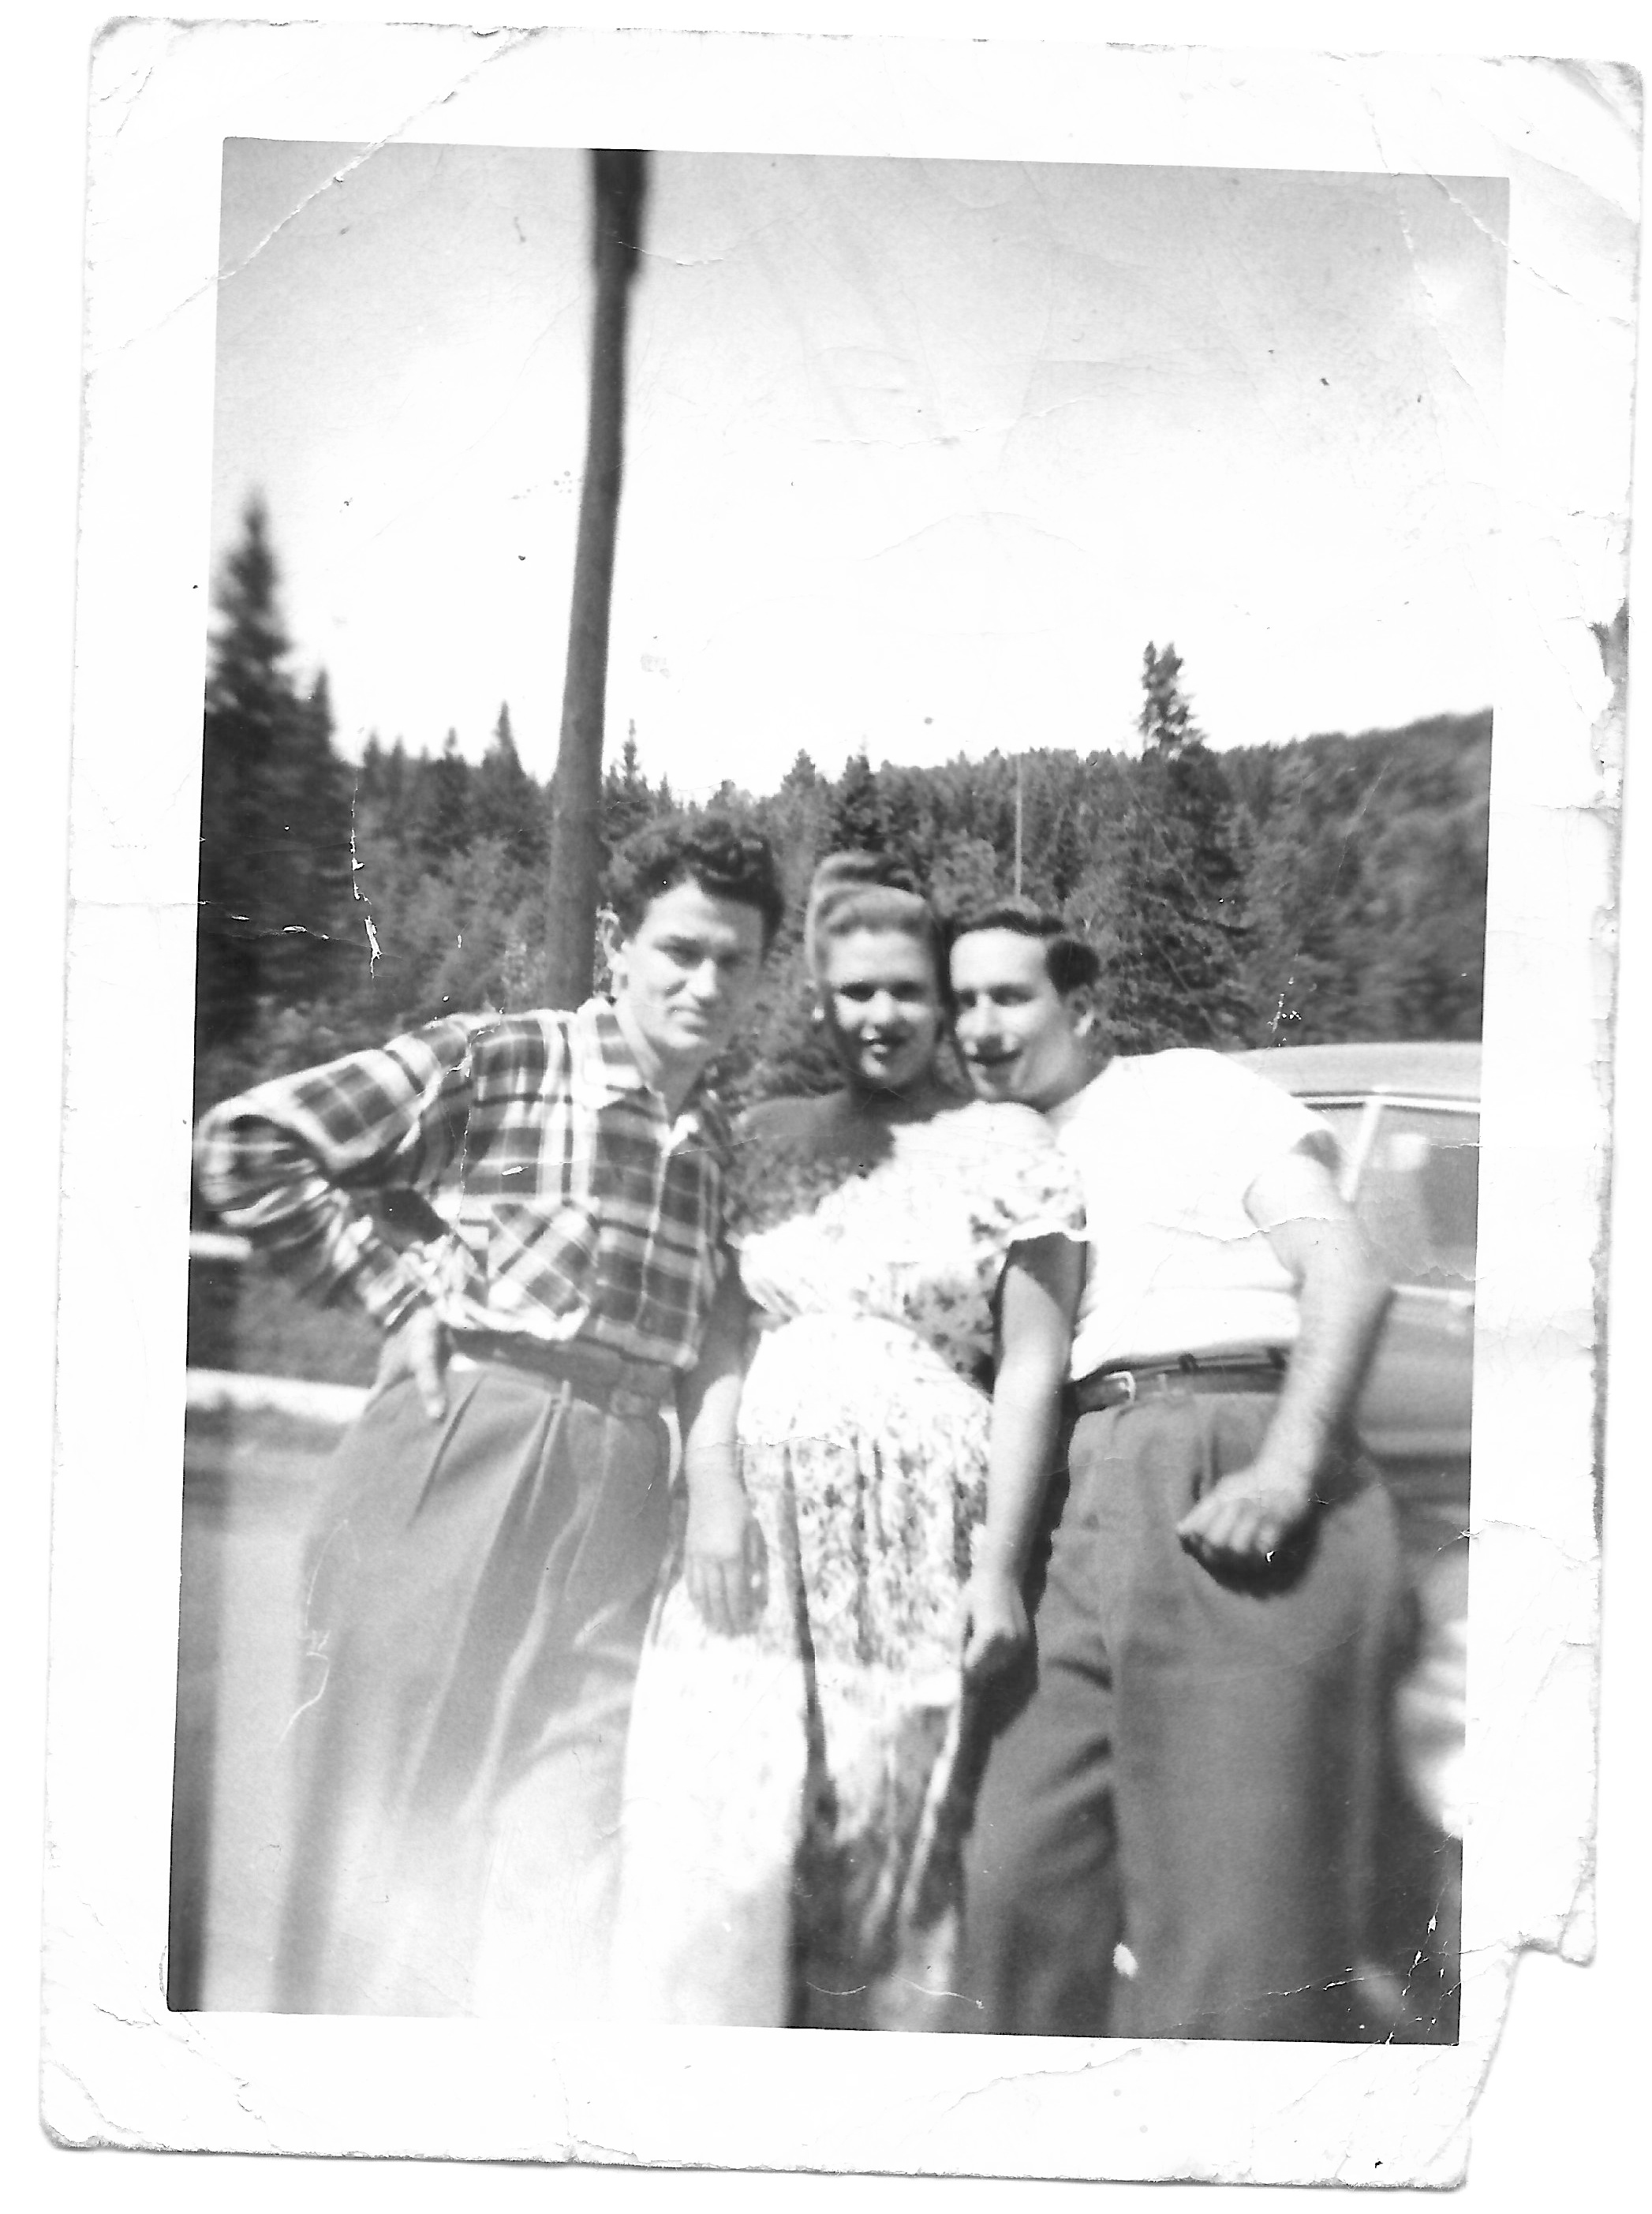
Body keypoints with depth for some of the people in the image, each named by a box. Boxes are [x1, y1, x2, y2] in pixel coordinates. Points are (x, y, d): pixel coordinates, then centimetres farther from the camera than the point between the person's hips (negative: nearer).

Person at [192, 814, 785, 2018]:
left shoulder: (727, 1140, 15)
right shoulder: (498, 1059, 0)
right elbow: (244, 1146, -2)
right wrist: (400, 1289, -4)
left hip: (625, 1488, 5)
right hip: (460, 1445, -4)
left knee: (577, 1821, 6)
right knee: (402, 1782, 3)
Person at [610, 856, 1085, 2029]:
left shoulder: (1007, 1145, 3)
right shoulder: (768, 1139, 13)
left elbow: (1035, 1363, -1)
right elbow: (719, 1326, 7)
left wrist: (1000, 1566, -8)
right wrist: (712, 1489, -9)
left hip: (924, 1528, -2)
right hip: (759, 1513, 2)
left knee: (891, 1829, 3)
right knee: (724, 1823, -3)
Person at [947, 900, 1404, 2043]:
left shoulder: (1192, 1094, 10)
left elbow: (1350, 1276, -1)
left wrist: (1287, 1466, -16)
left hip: (1233, 1488, -5)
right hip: (1080, 1508, 6)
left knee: (1241, 1888, -7)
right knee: (1024, 1873, -1)